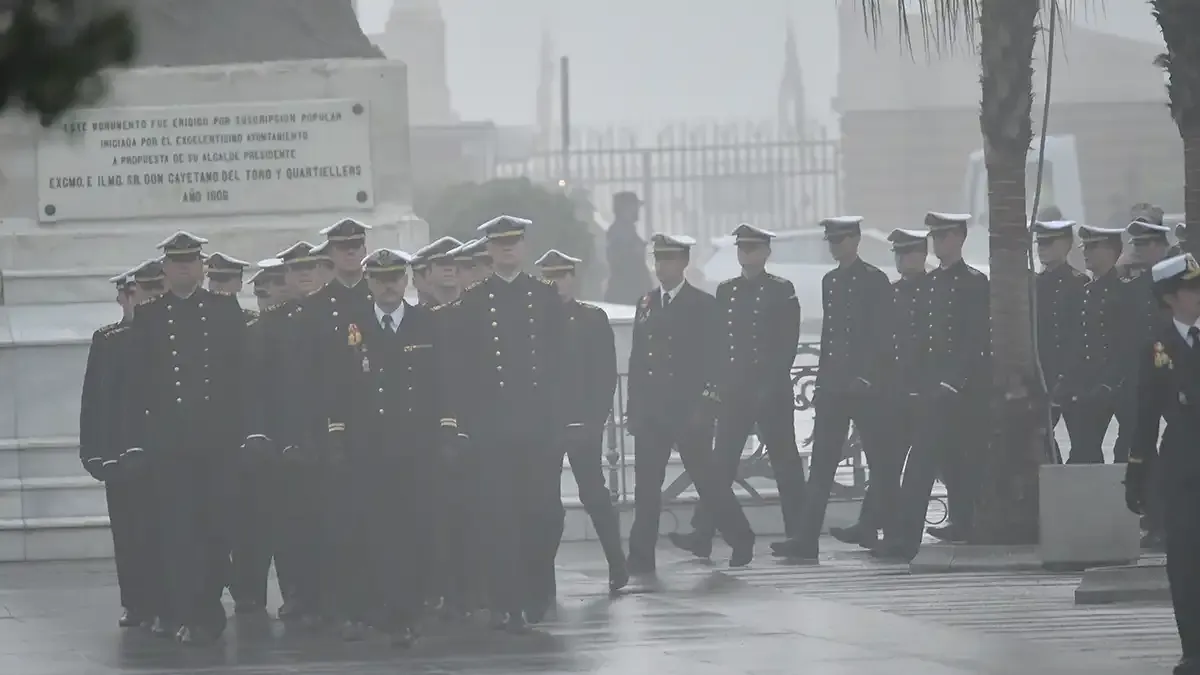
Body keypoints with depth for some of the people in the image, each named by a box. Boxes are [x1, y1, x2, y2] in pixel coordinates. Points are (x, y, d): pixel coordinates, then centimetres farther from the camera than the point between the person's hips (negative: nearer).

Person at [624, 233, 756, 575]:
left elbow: (713, 360, -5)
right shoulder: (646, 305, 12)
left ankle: (741, 540, 18)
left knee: (706, 478, 1)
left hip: (689, 410, -4)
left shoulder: (704, 306, -1)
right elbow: (636, 359, 13)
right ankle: (641, 557, 1)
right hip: (650, 411, 4)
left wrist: (705, 406, -12)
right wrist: (633, 408, 9)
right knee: (646, 484, 0)